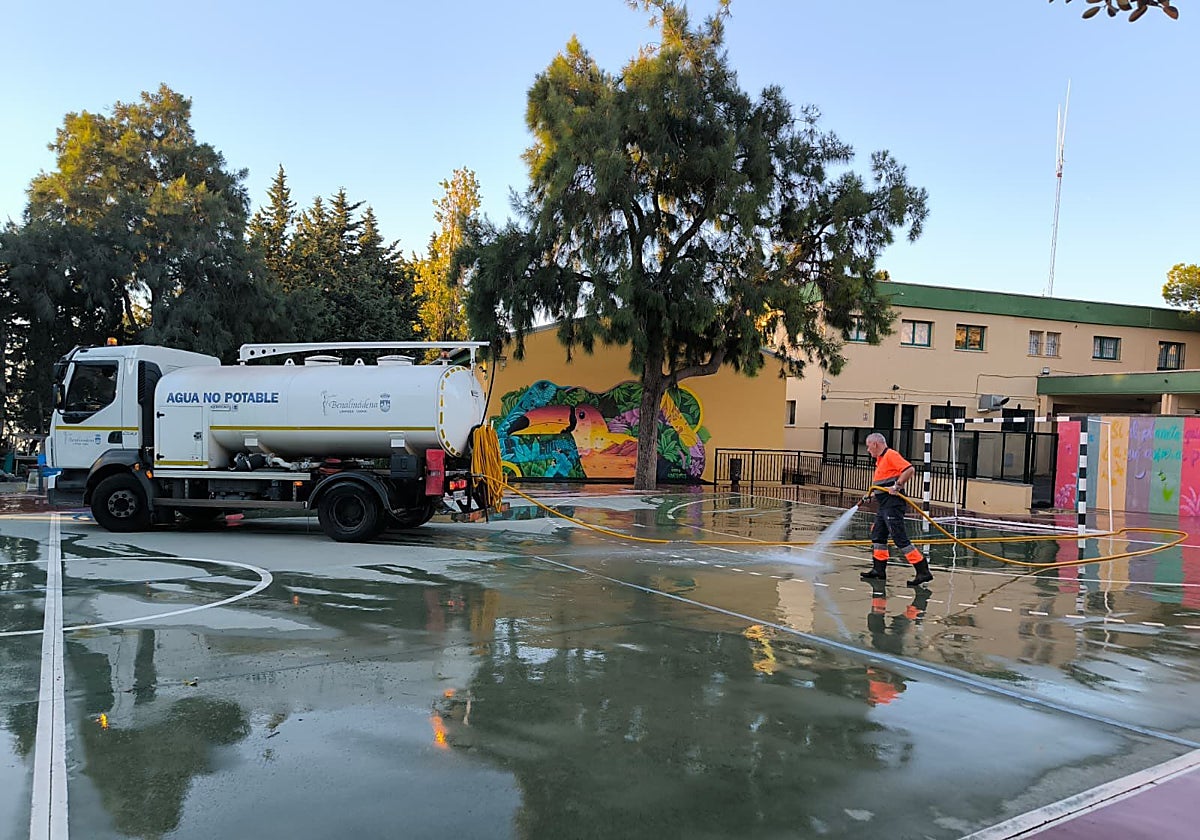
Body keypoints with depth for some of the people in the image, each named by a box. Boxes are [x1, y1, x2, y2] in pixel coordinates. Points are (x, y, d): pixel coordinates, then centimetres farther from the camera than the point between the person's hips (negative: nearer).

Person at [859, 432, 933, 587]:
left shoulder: (891, 455, -11)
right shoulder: (880, 460, 20)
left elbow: (909, 469, -24)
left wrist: (897, 486, -23)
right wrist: (869, 496, 19)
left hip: (893, 503, -11)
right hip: (884, 505, 11)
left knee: (900, 539, -12)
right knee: (877, 536, 15)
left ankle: (923, 571, -9)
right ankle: (879, 570, 23)